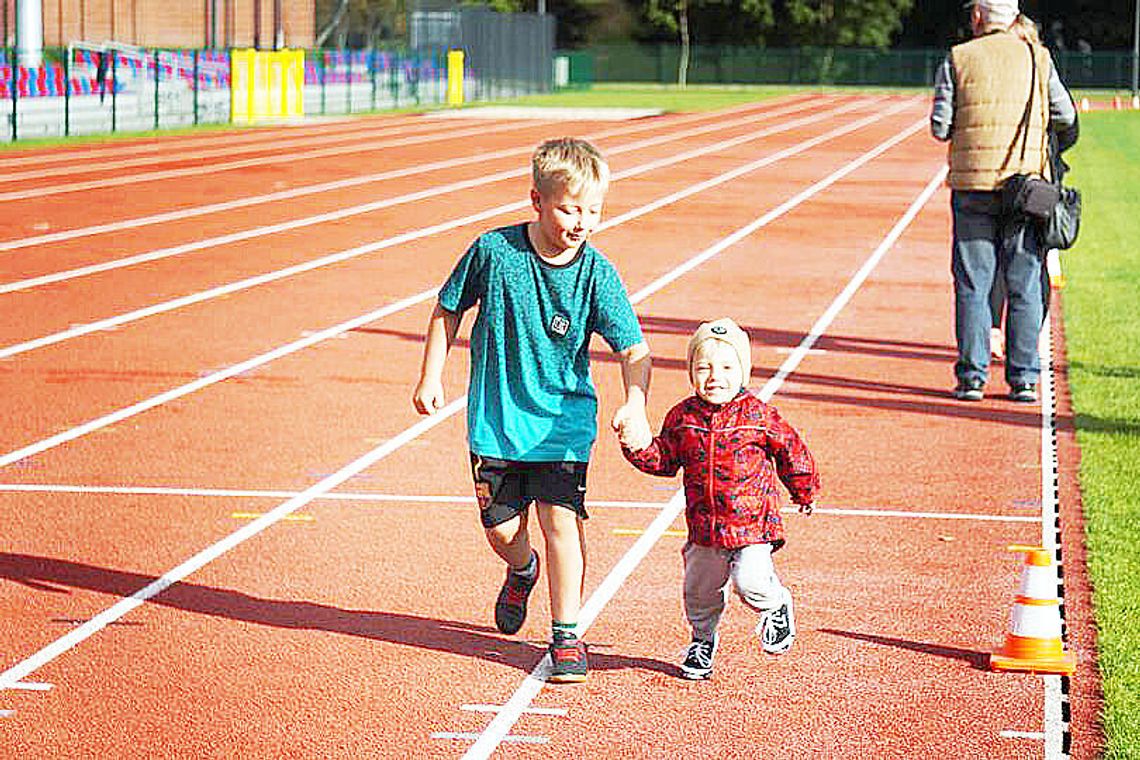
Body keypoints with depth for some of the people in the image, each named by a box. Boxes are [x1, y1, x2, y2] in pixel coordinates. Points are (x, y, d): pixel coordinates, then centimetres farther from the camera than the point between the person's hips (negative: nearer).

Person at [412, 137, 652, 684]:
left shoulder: (596, 274, -12)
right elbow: (449, 309, 4)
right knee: (502, 529, 7)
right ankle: (522, 572, 44)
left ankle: (566, 634, 6)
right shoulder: (494, 251, -12)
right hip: (496, 418, 1)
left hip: (564, 420, -1)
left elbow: (634, 348, -14)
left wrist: (635, 401, -32)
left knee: (561, 521, -10)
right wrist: (432, 375, 4)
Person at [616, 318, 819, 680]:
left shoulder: (759, 415, -9)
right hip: (704, 526, 4)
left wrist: (804, 491, 15)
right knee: (699, 589, 14)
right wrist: (641, 446, -10)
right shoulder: (682, 417, 0)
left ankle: (777, 607, 15)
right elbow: (665, 460, 9)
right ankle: (702, 642, 40)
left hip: (753, 521, -4)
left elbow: (790, 452, 4)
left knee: (750, 581, -19)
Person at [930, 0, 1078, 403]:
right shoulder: (1036, 57, 5)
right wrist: (1057, 148, 26)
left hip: (973, 181, 0)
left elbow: (940, 127, -2)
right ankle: (1024, 379, 4)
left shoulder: (957, 60, 2)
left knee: (972, 286, 4)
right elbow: (1066, 118, 6)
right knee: (1025, 286, 4)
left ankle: (972, 377, 2)